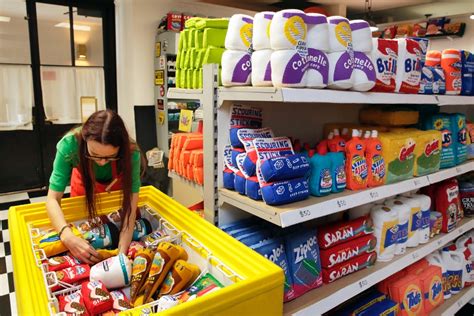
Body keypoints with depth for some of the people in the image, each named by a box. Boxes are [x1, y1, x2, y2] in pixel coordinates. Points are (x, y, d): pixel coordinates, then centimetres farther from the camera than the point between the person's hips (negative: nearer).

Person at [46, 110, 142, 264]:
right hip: (83, 184, 1)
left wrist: (122, 253, -50)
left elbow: (130, 205, -39)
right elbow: (52, 199, -37)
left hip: (116, 187, 0)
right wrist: (67, 235, -55)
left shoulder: (130, 153, -40)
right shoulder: (70, 144, -40)